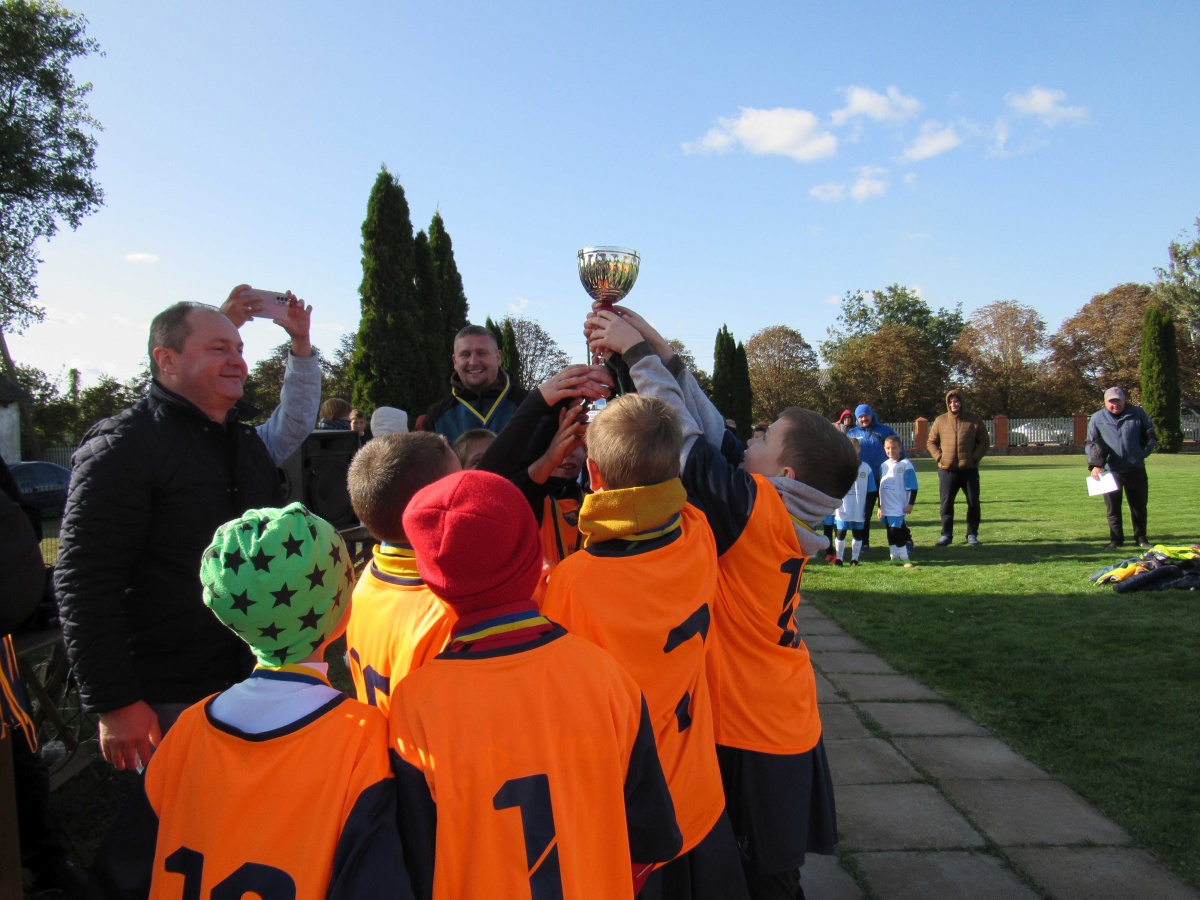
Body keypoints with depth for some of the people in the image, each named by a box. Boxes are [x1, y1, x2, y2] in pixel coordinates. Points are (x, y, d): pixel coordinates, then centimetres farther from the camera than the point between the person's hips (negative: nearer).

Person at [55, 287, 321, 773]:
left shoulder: (245, 441, 12)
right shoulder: (123, 445, -15)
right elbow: (83, 583, -19)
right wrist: (114, 705, -21)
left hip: (254, 677, 8)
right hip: (171, 704, -8)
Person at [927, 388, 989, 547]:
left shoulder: (974, 420, 2)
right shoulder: (940, 420, 5)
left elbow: (984, 442, 4)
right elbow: (932, 442, 11)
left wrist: (975, 457, -9)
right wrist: (938, 457, -4)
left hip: (969, 469, 0)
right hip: (947, 470, 1)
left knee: (973, 503, 4)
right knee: (946, 503, 3)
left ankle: (972, 534, 16)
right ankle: (946, 534, 11)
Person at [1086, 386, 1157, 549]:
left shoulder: (1138, 414, 2)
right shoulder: (1097, 418, 0)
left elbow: (1151, 437, 11)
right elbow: (1091, 444, 0)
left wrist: (1143, 453, -2)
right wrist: (1095, 465, -12)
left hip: (1136, 470, 1)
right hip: (1110, 471, -1)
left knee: (1139, 506, 10)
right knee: (1112, 508, 4)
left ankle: (1140, 537, 24)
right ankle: (1116, 539, 14)